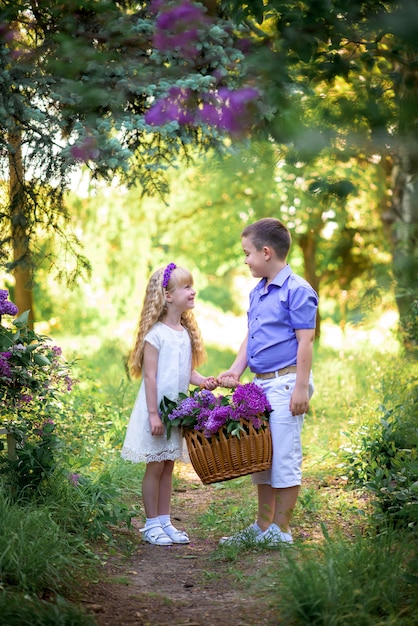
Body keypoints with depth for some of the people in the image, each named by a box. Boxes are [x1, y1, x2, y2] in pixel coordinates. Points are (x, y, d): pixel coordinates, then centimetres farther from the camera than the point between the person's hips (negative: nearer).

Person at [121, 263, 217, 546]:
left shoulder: (186, 332, 8)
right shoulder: (156, 334, -15)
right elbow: (149, 376, -17)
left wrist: (202, 380, -6)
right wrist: (153, 414, -20)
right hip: (157, 409, -7)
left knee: (168, 467, 13)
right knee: (155, 467, 2)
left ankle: (165, 522, 20)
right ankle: (152, 525, 11)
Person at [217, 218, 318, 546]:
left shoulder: (297, 290, -12)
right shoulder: (257, 293, 14)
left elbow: (305, 342, -15)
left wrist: (301, 387, -17)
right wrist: (236, 369, 5)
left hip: (286, 382, -9)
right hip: (260, 383, 9)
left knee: (285, 457, -2)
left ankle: (281, 530, 7)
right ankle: (263, 526, 24)